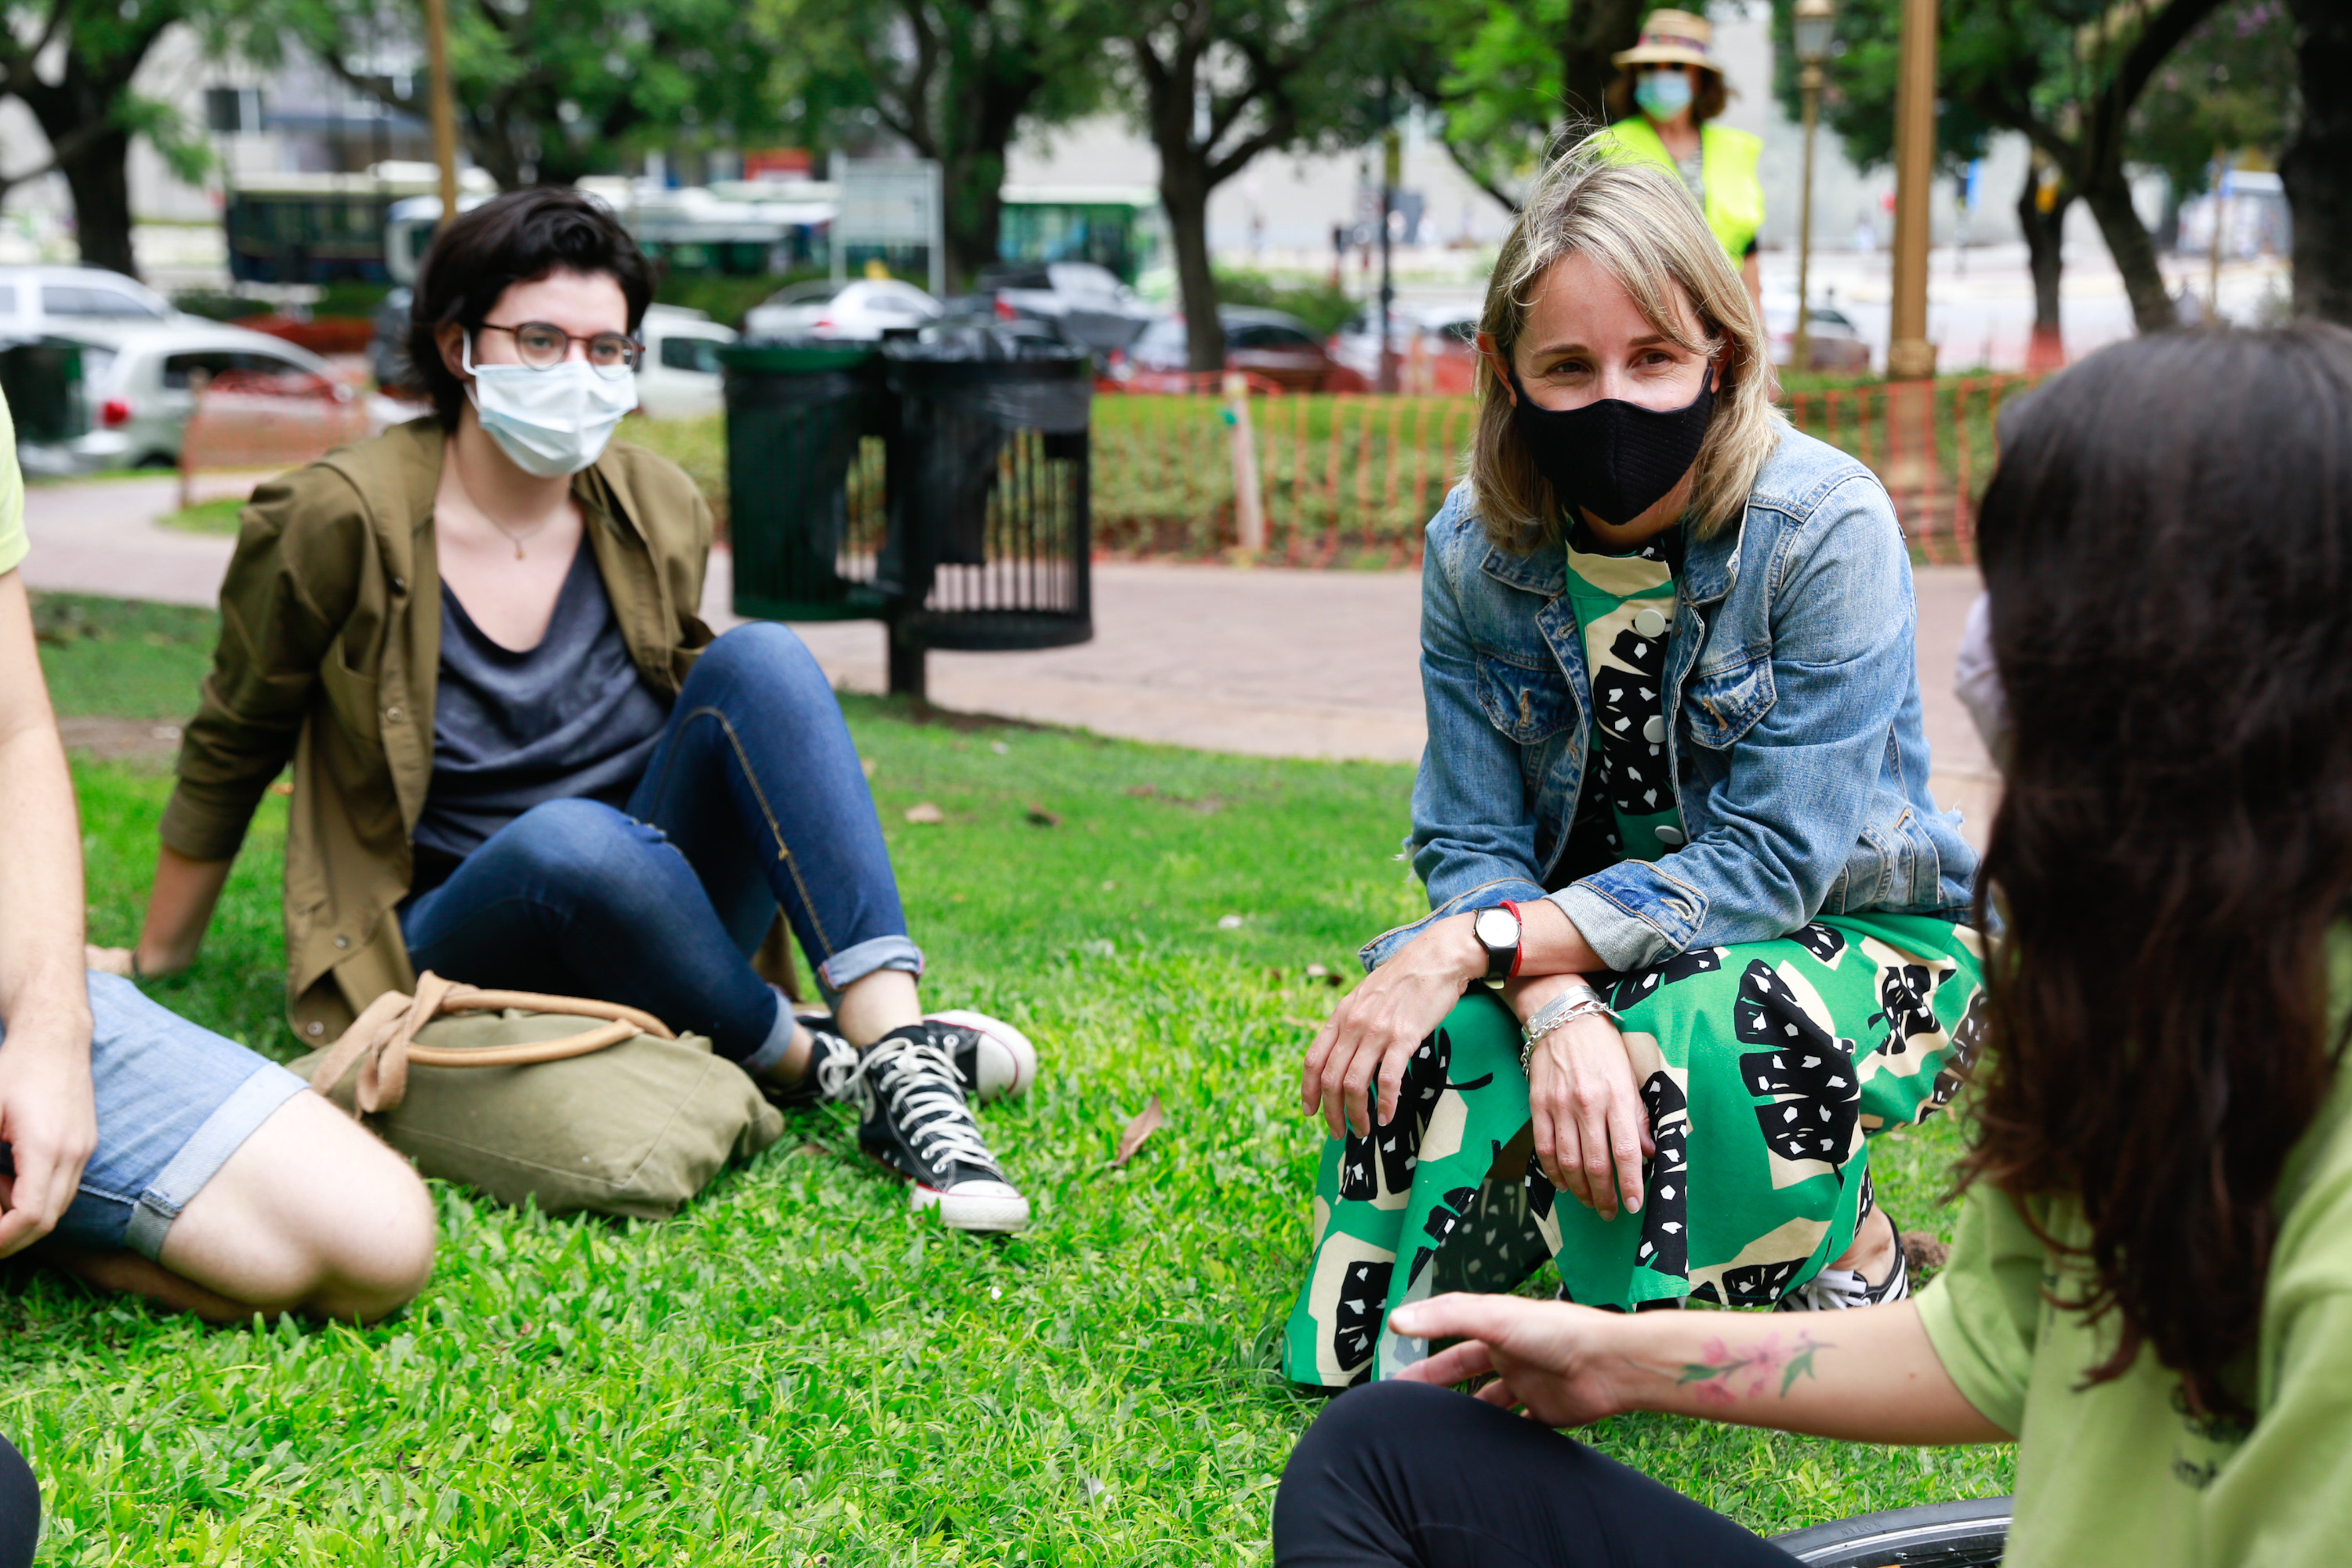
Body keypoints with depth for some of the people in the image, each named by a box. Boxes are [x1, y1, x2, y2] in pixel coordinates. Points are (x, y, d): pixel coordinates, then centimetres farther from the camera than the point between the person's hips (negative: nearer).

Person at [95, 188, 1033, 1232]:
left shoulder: (661, 511, 3)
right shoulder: (344, 518, -9)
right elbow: (229, 752, 4)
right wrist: (153, 967, 12)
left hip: (655, 923, 4)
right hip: (459, 946, -4)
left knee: (759, 658, -23)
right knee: (571, 840, -39)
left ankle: (897, 1049, -35)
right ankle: (814, 1067, -20)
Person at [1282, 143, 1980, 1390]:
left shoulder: (1826, 528, -24)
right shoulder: (1475, 548, -11)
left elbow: (1771, 862, -26)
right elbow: (1471, 842, -12)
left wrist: (1479, 945, -32)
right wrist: (1558, 1011, -35)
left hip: (1849, 930, -3)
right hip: (1598, 938, 3)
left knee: (1698, 1042, -36)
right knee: (1433, 1034, -29)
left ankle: (1849, 1253, -3)